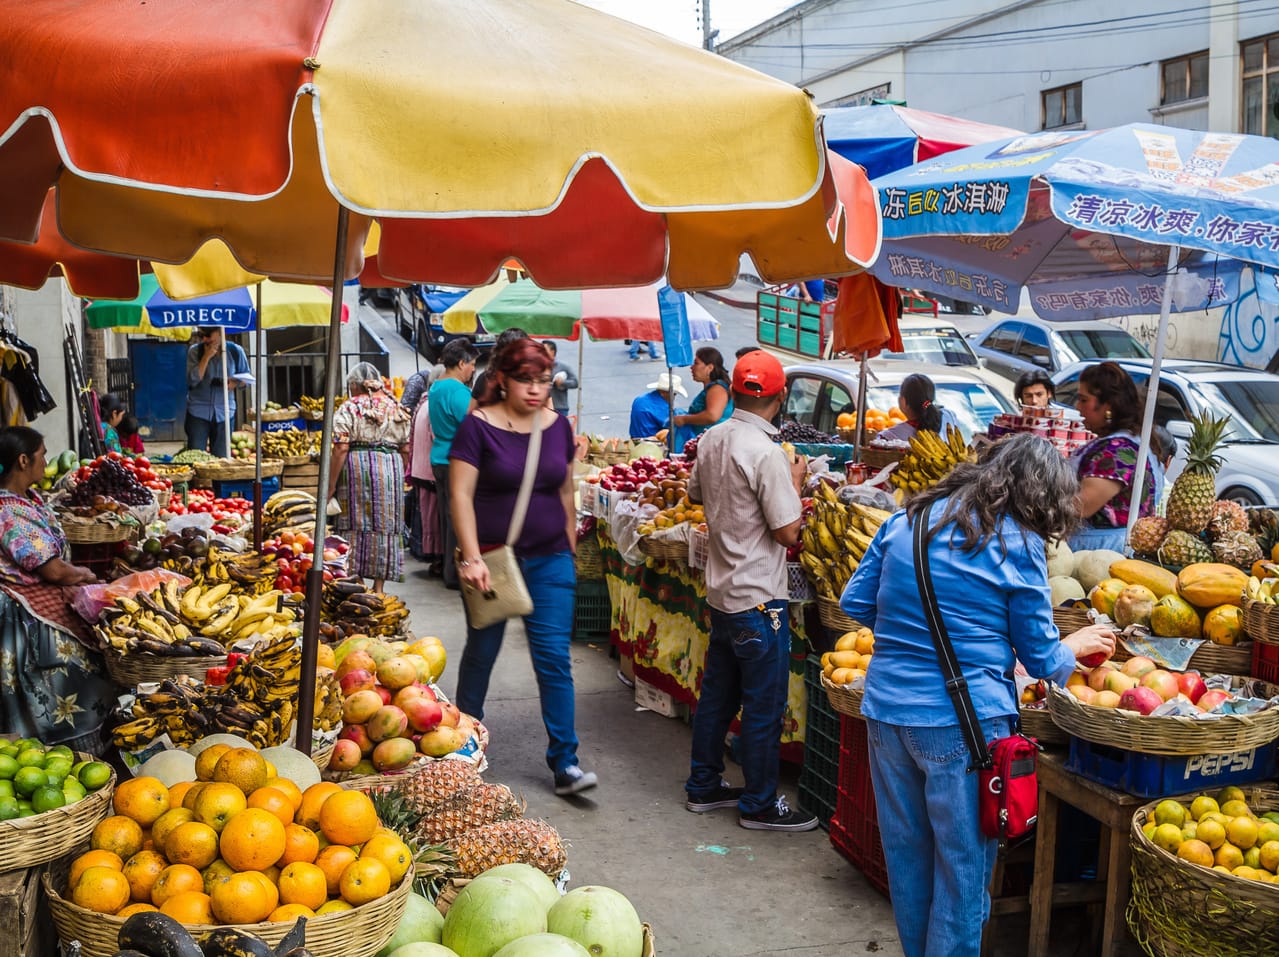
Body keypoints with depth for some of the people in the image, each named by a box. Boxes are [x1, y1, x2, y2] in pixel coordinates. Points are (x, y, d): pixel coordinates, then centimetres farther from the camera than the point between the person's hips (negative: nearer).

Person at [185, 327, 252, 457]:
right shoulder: (195, 351, -4)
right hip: (198, 411, -1)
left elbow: (246, 377, 10)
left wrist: (235, 383, -12)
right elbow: (192, 380, -13)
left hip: (224, 412, 1)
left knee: (221, 457, 6)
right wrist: (207, 356, -19)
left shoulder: (235, 351, -1)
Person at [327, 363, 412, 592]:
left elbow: (341, 449, -9)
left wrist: (331, 485, -6)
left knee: (356, 524, 3)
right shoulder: (396, 408, 12)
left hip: (358, 466, -4)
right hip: (391, 467, 4)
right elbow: (406, 449, 10)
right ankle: (378, 586, 9)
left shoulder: (349, 408, -1)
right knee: (386, 523, 7)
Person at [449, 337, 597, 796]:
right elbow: (461, 494, -13)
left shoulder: (558, 426, 4)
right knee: (481, 653, 14)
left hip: (549, 560, 3)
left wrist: (570, 550, 14)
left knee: (555, 659, -2)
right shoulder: (479, 426, -9)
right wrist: (471, 558, -20)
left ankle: (564, 762, 3)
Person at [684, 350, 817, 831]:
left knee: (717, 692, 19)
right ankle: (760, 804, 15)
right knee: (764, 704, 4)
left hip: (721, 590, 8)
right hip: (759, 598, -8)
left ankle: (704, 785, 31)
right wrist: (795, 483, -6)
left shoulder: (711, 440, 3)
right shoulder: (767, 453, -21)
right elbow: (788, 532, -19)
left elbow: (696, 494, 21)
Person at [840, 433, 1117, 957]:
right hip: (962, 722, -5)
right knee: (962, 869, 10)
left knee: (906, 854, 19)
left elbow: (855, 603, 12)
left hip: (886, 710, 6)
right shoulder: (1017, 542, -7)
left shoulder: (908, 518, 7)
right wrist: (1078, 644, 19)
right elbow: (1041, 658, -1)